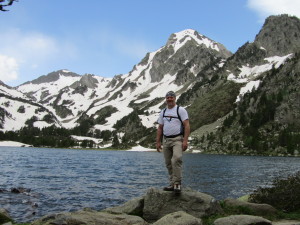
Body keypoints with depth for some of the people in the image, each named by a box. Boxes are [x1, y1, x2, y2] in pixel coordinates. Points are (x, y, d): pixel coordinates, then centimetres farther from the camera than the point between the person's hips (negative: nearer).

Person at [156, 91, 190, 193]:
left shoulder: (180, 110, -1)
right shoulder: (163, 112, 15)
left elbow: (187, 125, -8)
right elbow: (160, 128, 17)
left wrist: (185, 140, -17)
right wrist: (158, 142, 10)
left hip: (177, 139, -6)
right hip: (166, 140, 6)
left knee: (176, 159, -24)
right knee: (168, 163, 6)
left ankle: (177, 183, -18)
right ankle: (172, 184, 16)